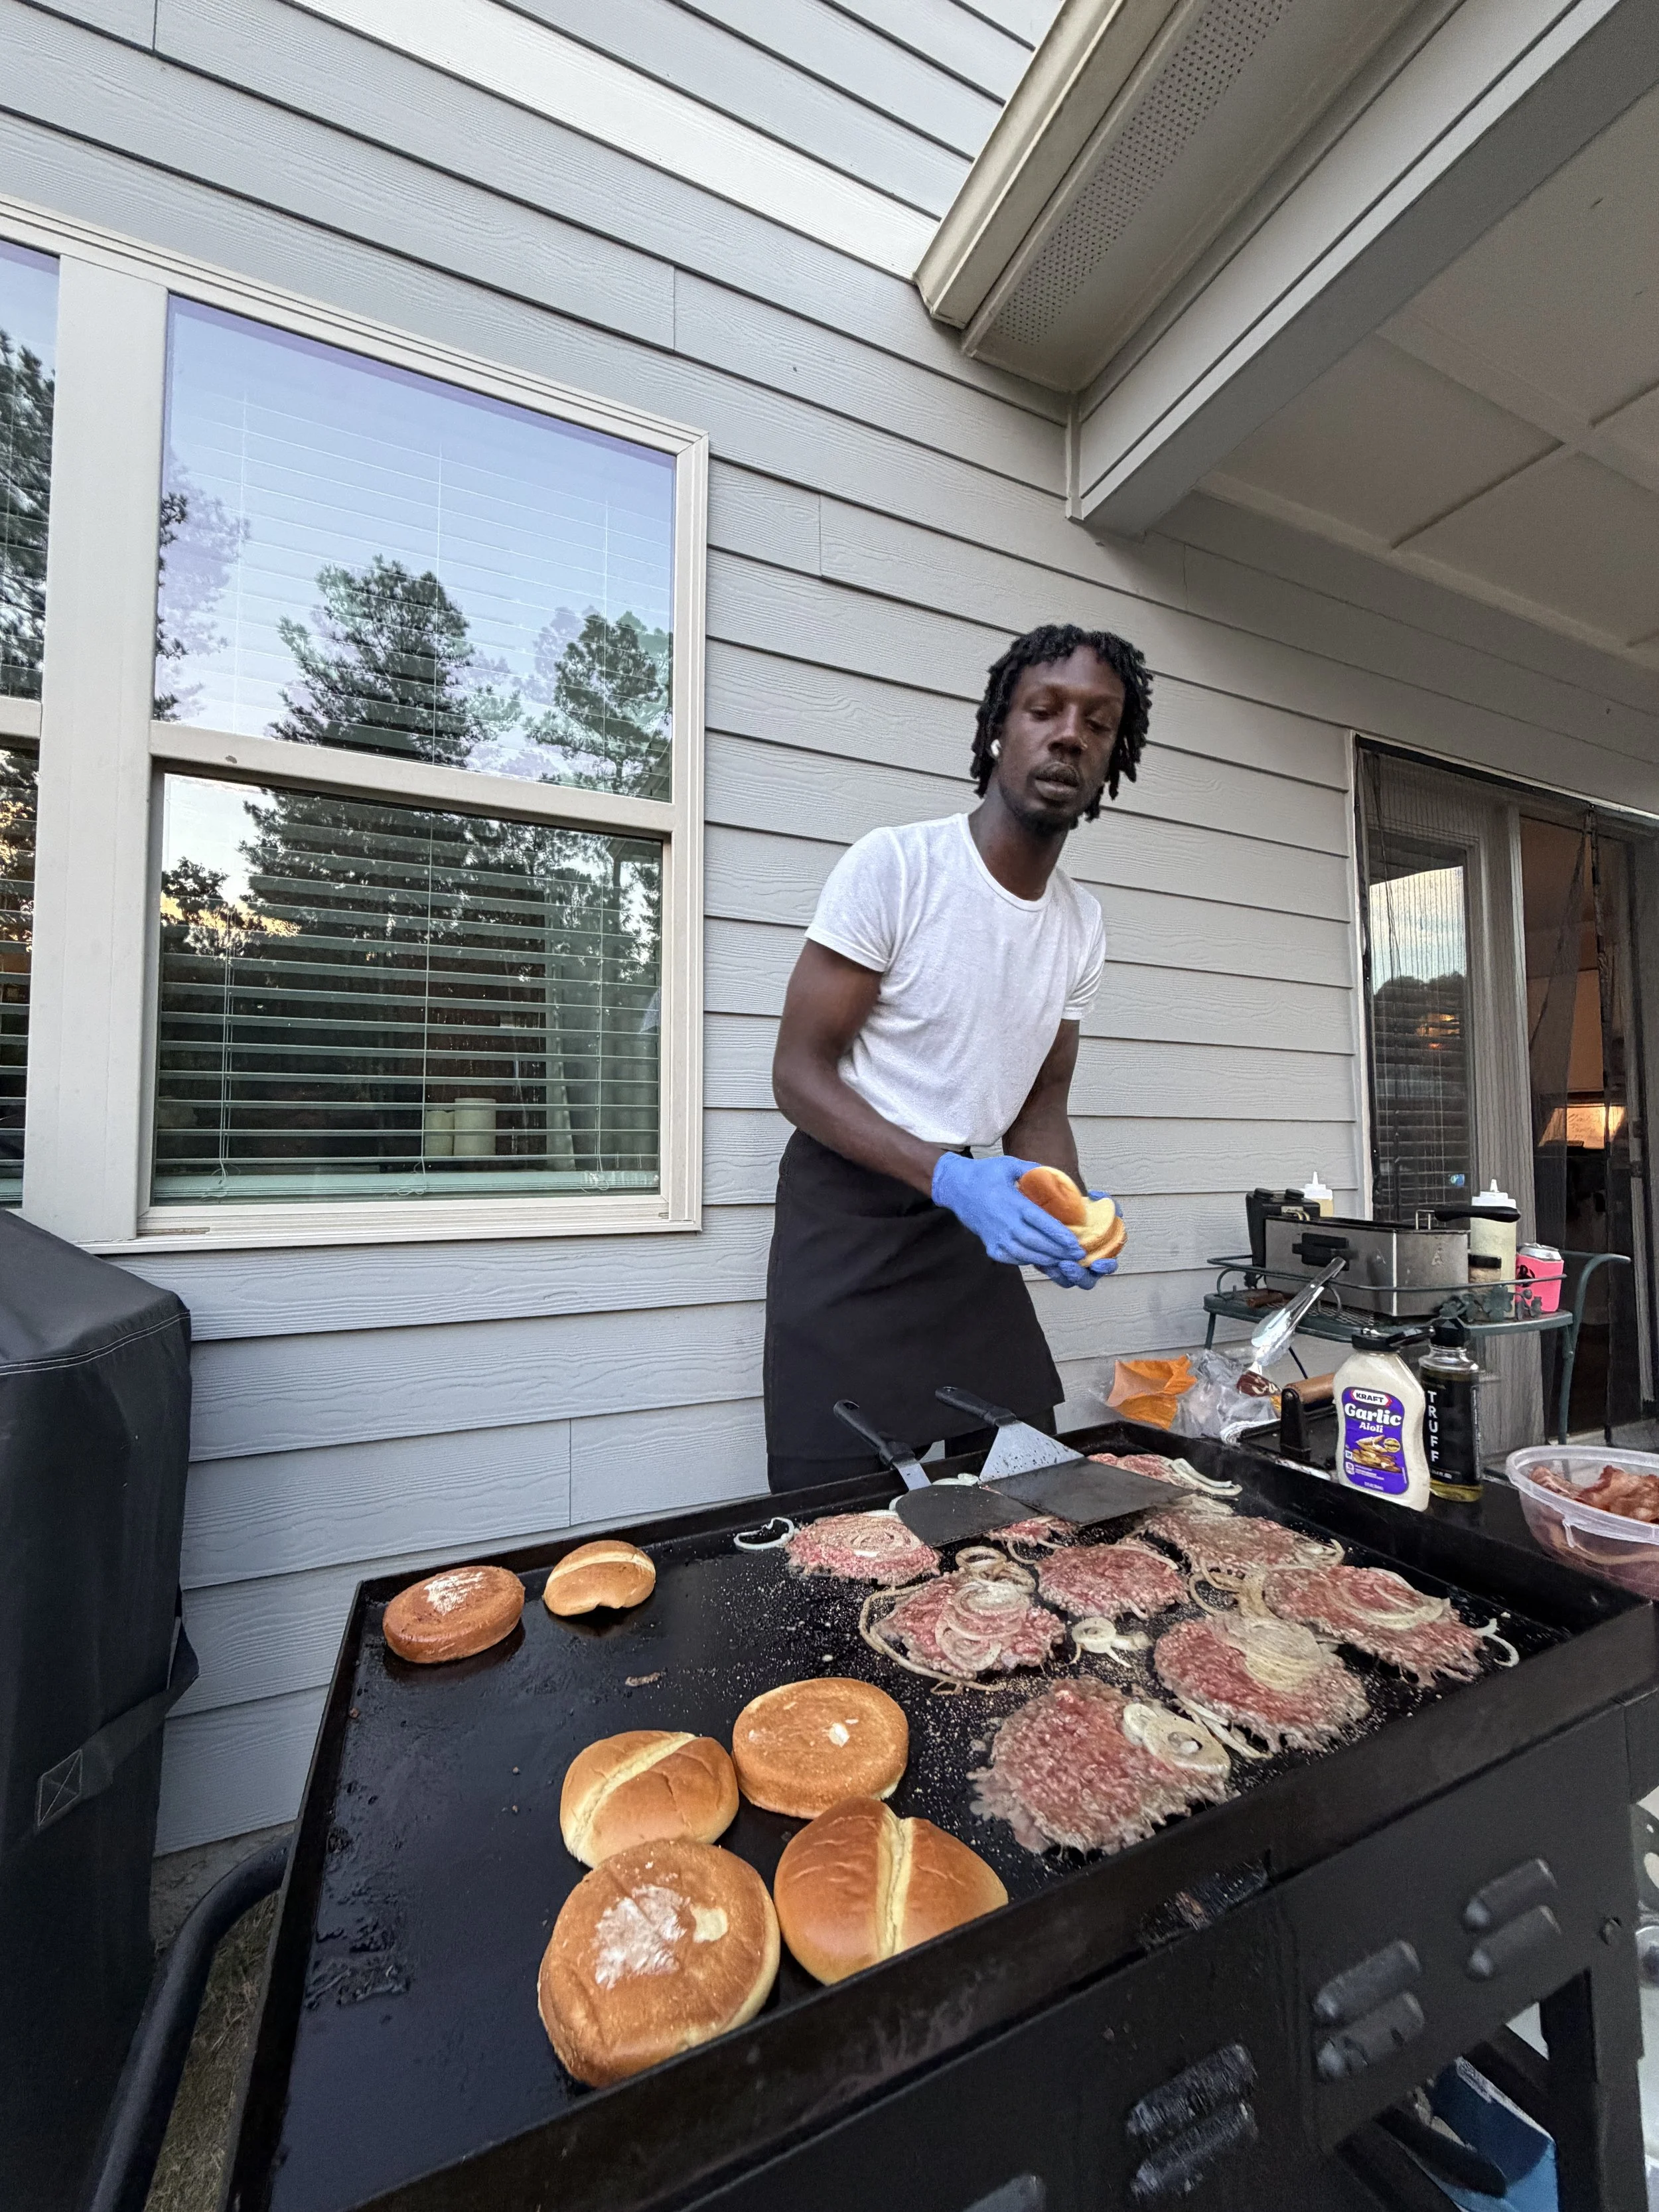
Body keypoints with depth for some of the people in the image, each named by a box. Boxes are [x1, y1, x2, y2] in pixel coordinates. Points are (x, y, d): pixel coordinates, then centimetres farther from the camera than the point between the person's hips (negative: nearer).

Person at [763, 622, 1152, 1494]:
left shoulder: (1083, 924, 5)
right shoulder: (893, 865, -15)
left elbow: (1042, 1103, 10)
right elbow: (800, 1076, -16)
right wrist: (949, 1176, -28)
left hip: (969, 1213, 6)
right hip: (848, 1212, -5)